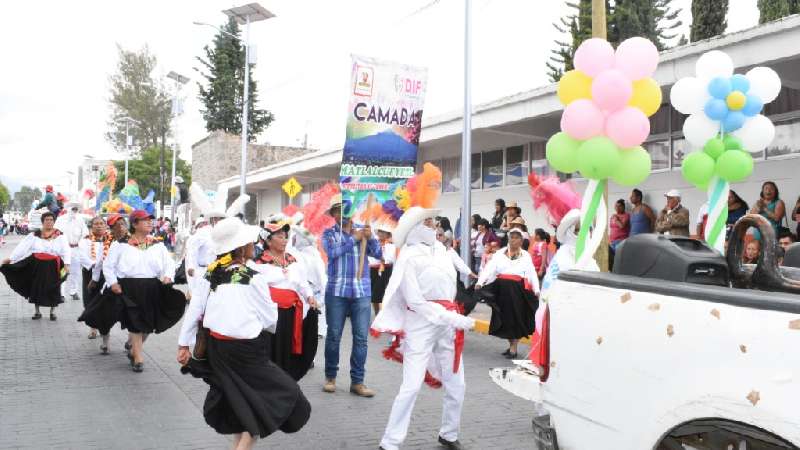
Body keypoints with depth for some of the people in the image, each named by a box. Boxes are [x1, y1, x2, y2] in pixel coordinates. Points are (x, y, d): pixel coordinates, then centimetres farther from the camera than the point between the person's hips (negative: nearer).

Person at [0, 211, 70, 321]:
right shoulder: (35, 235, 4)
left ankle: (52, 312, 20)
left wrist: (66, 264, -23)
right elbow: (22, 247, 0)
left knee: (52, 289, 4)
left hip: (52, 266, -2)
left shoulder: (59, 235, -1)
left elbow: (66, 250, -10)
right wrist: (11, 258, -7)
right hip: (37, 265, 2)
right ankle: (37, 312, 23)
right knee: (36, 288, 8)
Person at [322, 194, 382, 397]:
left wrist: (370, 238, -17)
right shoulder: (329, 233, 5)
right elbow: (332, 252, -14)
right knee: (334, 336, 6)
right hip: (336, 291, -1)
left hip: (362, 291, 2)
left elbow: (378, 254, 0)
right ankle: (330, 377, 20)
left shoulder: (362, 231, 10)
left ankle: (357, 381, 7)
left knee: (361, 337, 1)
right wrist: (354, 238, -15)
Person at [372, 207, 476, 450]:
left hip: (448, 323, 7)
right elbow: (416, 302, -15)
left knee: (456, 385, 11)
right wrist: (454, 319, -18)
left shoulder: (439, 249, 7)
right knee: (412, 386, -8)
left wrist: (453, 318, 5)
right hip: (421, 324, -6)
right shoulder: (409, 257, -11)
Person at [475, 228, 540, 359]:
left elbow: (532, 273, -1)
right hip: (502, 288, 2)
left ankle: (513, 348, 12)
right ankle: (511, 345, 25)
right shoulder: (500, 253, 4)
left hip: (518, 290, -1)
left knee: (516, 318, 2)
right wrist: (480, 282, -18)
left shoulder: (526, 256, 5)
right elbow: (489, 268, -5)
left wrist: (537, 290, -13)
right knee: (505, 318, 9)